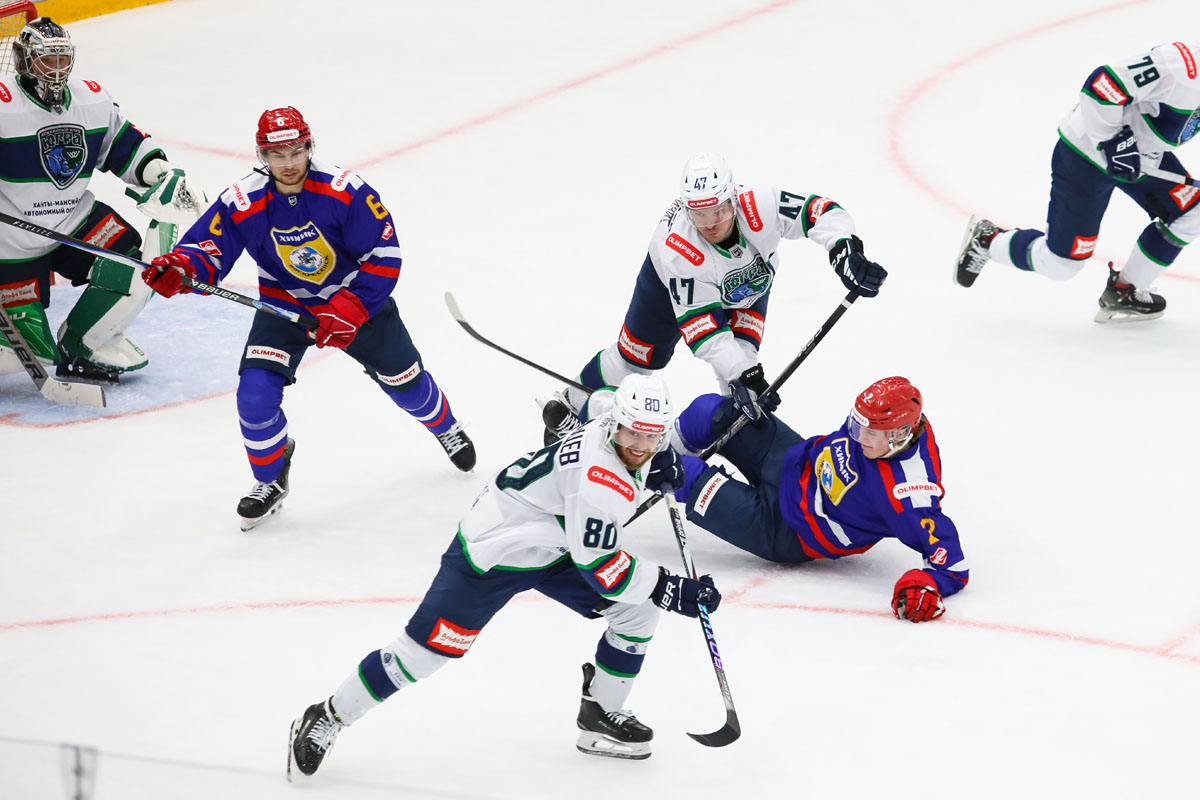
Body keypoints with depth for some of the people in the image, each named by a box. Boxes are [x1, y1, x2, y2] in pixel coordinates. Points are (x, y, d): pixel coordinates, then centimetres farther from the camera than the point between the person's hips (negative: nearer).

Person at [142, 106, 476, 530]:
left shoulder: (346, 192, -25)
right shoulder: (242, 202, -20)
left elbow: (384, 256, -21)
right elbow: (208, 245, -15)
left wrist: (349, 310, -28)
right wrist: (179, 267, -39)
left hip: (356, 297, -1)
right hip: (283, 303, 1)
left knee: (404, 379, 10)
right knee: (256, 393, -18)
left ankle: (446, 427, 47)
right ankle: (271, 477, 10)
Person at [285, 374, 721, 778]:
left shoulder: (615, 438, -8)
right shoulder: (597, 476, -34)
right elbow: (595, 564, -30)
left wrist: (654, 468, 1)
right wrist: (669, 588, -27)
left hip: (552, 547, 9)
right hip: (492, 552, -9)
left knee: (639, 608, 0)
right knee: (424, 651, -7)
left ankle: (599, 716, 15)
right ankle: (325, 719, 10)